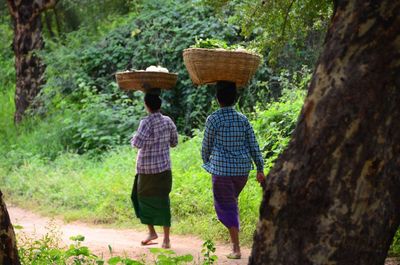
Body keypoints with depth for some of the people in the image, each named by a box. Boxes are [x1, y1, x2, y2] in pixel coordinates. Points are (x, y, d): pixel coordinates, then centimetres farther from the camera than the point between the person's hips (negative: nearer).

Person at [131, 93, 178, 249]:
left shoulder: (147, 123, -16)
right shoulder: (168, 121, 2)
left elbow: (138, 143, -26)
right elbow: (174, 142, 12)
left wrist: (133, 139, -4)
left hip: (146, 170, -4)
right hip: (164, 168, 4)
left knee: (143, 199, 14)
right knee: (163, 201, 6)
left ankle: (151, 231, 16)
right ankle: (166, 239, 3)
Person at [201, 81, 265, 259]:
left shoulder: (213, 119, -9)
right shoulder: (243, 119, 2)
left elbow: (206, 145, 1)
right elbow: (253, 145, 2)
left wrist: (206, 162, 20)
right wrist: (260, 169, 7)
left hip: (222, 169, -5)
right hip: (243, 169, 5)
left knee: (226, 206, 2)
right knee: (231, 200, 26)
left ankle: (236, 249, -3)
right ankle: (233, 239, 28)